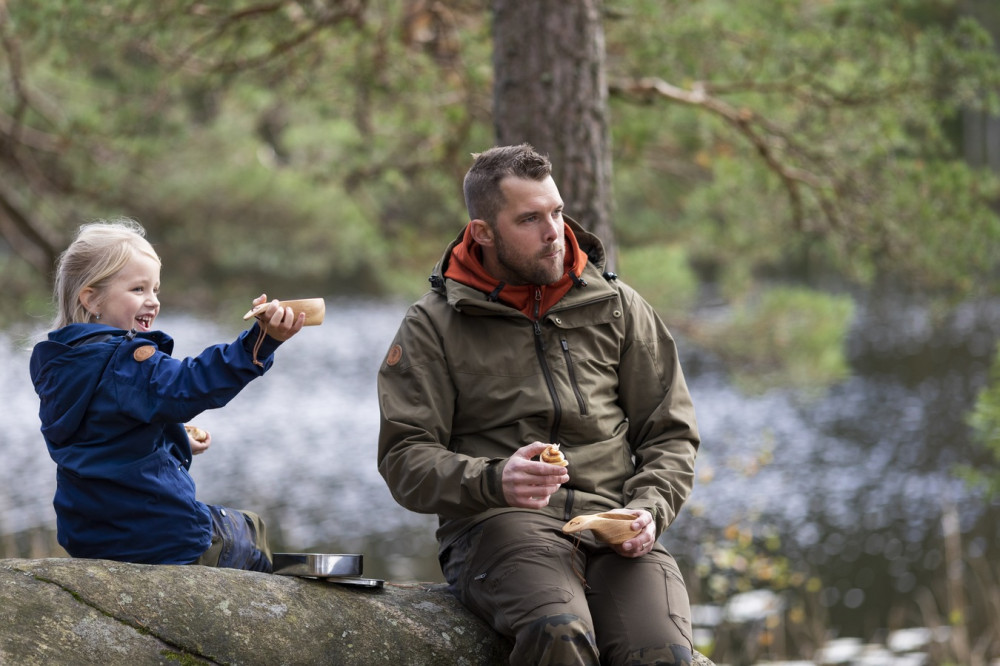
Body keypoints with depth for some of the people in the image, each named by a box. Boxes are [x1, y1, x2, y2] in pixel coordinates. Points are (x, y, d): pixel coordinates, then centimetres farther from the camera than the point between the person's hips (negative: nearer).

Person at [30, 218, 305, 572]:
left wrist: (178, 442, 19)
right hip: (162, 540, -9)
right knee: (251, 529, 20)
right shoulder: (126, 364, -21)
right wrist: (262, 340, -49)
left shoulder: (54, 369, 8)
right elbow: (188, 387, -40)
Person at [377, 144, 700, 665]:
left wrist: (649, 508, -2)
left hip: (613, 529, 2)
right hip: (497, 524, -2)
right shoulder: (433, 325, 8)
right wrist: (494, 480, -19)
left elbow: (671, 434, 19)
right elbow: (404, 457, 1)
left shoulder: (615, 306, 16)